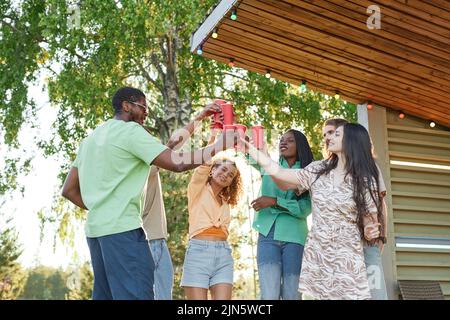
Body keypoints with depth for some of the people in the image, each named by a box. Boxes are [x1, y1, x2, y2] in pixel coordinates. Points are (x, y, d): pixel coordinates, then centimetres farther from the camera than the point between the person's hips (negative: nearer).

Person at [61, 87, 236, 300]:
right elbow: (177, 163, -12)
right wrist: (220, 145, -4)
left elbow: (69, 190, 21)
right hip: (122, 227, -9)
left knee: (105, 294, 10)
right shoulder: (130, 130, -4)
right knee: (136, 294, -13)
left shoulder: (92, 138, 22)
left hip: (95, 228, 9)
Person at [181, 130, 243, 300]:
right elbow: (204, 163, -4)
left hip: (223, 254, 4)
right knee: (198, 300, -9)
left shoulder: (225, 202, 24)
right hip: (199, 250, -4)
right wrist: (213, 135, -15)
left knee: (222, 298, -9)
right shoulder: (198, 190, 10)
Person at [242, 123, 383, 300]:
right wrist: (250, 148, 5)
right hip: (315, 258, 3)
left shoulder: (366, 180, -2)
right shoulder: (318, 170, 6)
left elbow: (370, 221, 3)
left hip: (346, 261, -3)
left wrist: (370, 232, -20)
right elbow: (279, 174, 4)